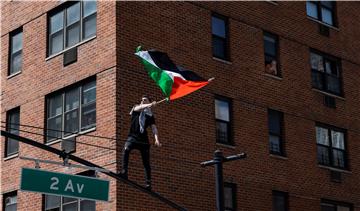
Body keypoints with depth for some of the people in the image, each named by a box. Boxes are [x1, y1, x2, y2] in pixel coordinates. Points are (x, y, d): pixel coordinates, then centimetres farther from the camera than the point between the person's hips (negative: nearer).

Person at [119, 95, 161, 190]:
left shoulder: (150, 115, 15)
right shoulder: (136, 109, 15)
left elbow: (154, 128, 3)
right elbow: (139, 108, -11)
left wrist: (156, 139, -16)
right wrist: (151, 105, -30)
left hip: (143, 139, 0)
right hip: (133, 137, 0)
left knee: (146, 162, -6)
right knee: (126, 149, -25)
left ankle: (148, 182, -10)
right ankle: (124, 172, -30)